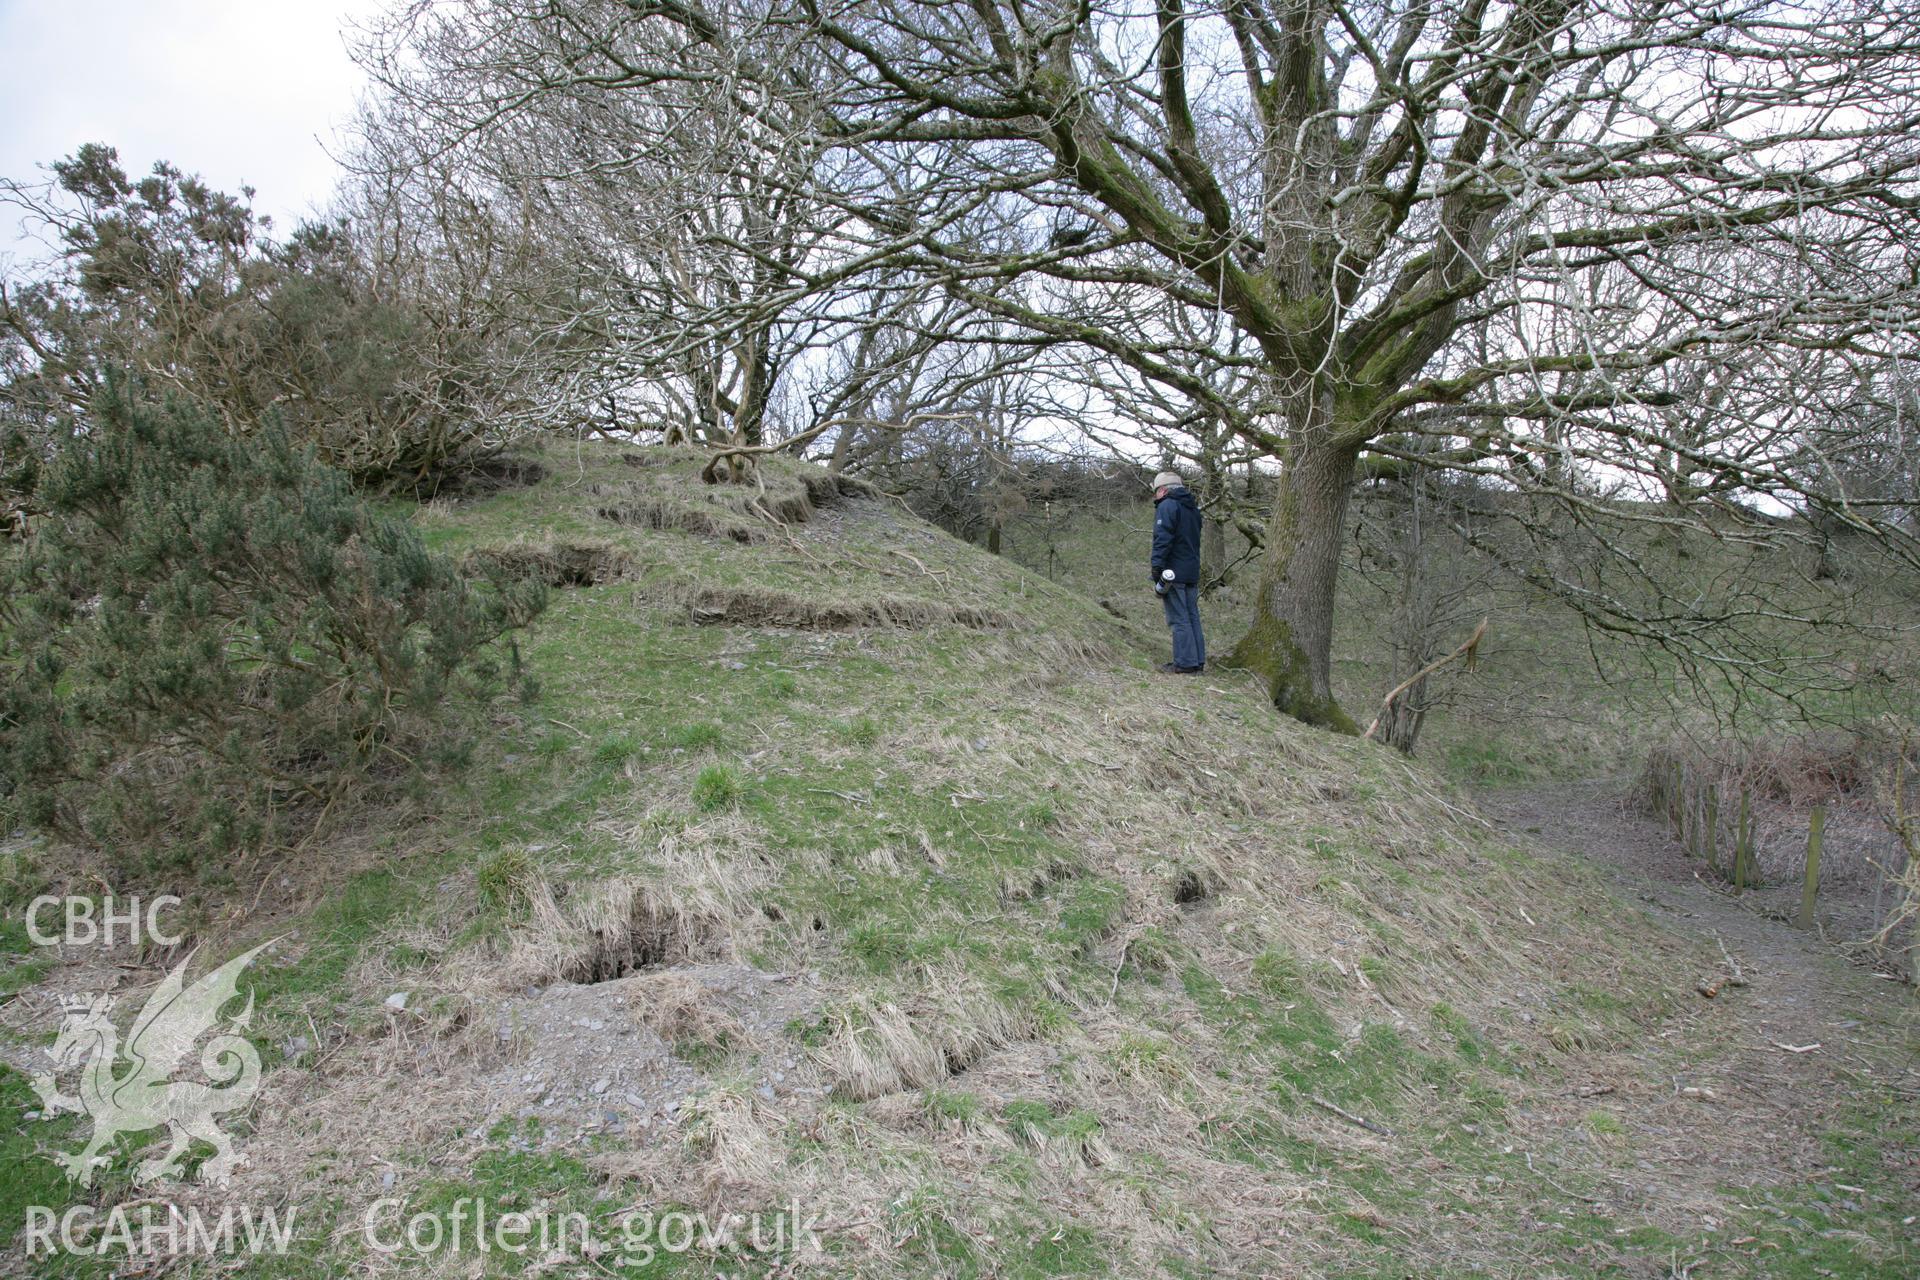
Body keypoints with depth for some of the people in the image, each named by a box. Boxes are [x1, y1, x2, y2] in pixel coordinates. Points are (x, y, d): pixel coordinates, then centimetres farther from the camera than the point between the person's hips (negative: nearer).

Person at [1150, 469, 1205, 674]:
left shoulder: (1167, 506, -9)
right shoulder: (1193, 508, 19)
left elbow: (1162, 540, -18)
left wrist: (1157, 570, -18)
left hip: (1172, 573, -8)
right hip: (1192, 572, 8)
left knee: (1178, 619, -6)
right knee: (1192, 617, 11)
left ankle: (1185, 664, -7)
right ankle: (1198, 661, 12)